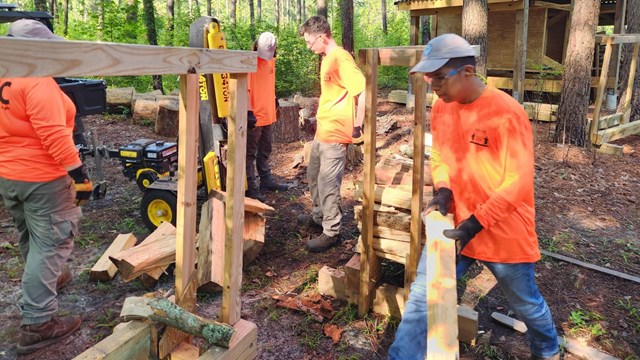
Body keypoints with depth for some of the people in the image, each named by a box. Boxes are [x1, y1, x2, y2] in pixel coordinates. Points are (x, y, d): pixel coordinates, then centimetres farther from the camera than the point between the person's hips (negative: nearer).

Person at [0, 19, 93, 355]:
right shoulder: (38, 82, -19)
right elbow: (53, 133, -27)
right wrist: (79, 172, -23)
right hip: (42, 177, -10)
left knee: (30, 238, 25)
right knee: (51, 243, -3)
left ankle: (47, 278, 49)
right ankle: (36, 323, 0)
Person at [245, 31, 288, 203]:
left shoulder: (271, 60, 10)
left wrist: (274, 98, 24)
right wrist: (249, 111, -24)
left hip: (267, 114, 8)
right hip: (254, 117, -8)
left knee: (265, 151, 19)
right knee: (250, 153, 1)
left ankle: (266, 180, 31)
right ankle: (250, 187, 8)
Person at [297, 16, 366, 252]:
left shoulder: (340, 58, -18)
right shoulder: (327, 59, 13)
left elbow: (364, 91, -25)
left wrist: (357, 126, -19)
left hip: (335, 133, -10)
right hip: (322, 131, 10)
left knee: (328, 183, -2)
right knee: (313, 175, 21)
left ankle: (331, 232, 11)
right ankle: (319, 217, 38)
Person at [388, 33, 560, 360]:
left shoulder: (506, 112, -21)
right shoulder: (441, 108, -2)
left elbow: (518, 183, -20)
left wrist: (473, 225, -25)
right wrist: (443, 193, -10)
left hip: (504, 231, -4)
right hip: (453, 224, 4)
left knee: (526, 303, 19)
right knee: (421, 298, 1)